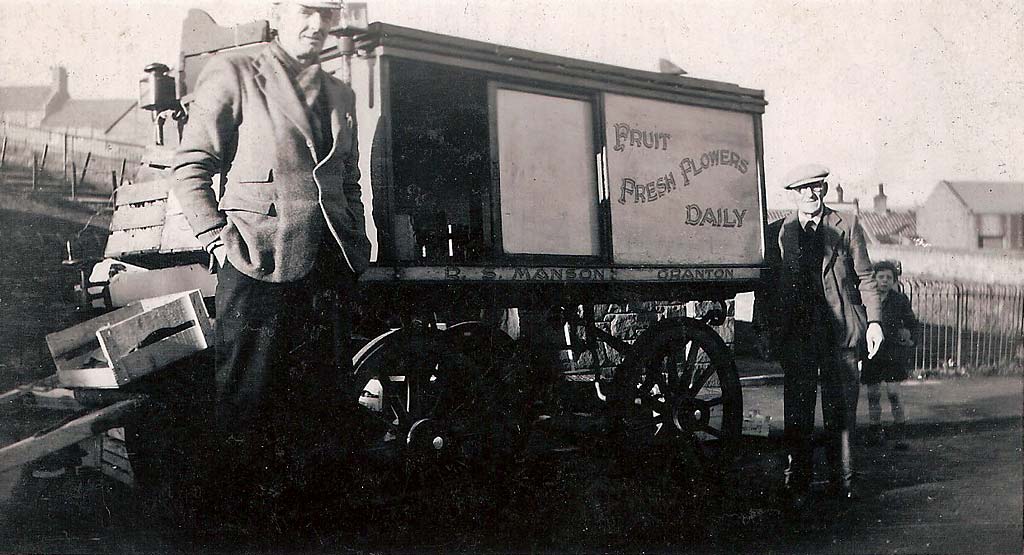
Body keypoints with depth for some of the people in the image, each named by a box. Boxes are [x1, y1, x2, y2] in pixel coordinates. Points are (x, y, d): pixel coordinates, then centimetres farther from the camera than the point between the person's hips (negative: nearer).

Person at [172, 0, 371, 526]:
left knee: (322, 399, 8)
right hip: (259, 265, -5)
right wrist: (218, 239, -9)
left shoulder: (341, 95, 19)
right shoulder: (231, 73, 2)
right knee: (247, 399, -2)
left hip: (330, 267, 6)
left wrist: (356, 243, 12)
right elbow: (191, 166, 0)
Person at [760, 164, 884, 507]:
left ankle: (842, 479, 18)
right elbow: (769, 288, 7)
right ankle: (798, 483, 13)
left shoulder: (847, 227, 6)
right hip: (796, 334, 0)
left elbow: (864, 278, 6)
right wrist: (773, 333, 2)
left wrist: (873, 321, -3)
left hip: (841, 332, 0)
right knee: (797, 412, 3)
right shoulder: (777, 233, 5)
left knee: (841, 409, 6)